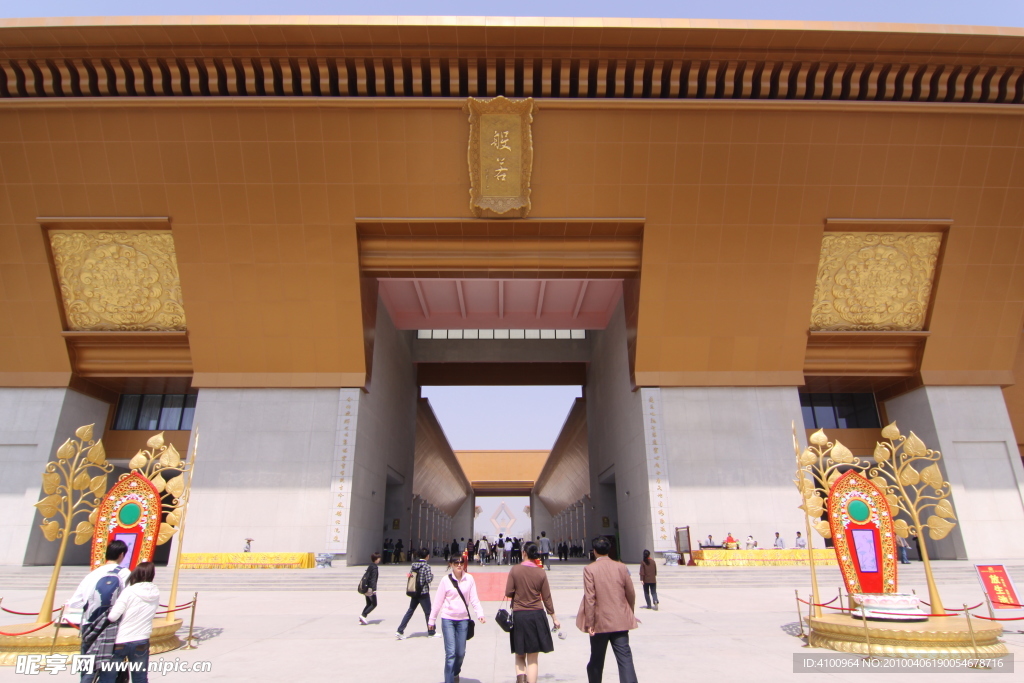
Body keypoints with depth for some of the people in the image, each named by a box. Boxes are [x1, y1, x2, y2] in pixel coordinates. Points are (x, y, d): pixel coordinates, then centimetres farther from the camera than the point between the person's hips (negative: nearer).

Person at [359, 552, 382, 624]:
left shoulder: (369, 566, 13)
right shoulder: (375, 567, -14)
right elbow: (373, 579, -22)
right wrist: (374, 589, -27)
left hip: (366, 588, 9)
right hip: (370, 588, -9)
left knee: (368, 604, 14)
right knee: (374, 604, 0)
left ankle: (361, 619, 9)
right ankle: (363, 615, -10)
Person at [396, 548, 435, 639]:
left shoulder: (413, 564, 4)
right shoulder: (426, 566, -14)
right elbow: (428, 579, -17)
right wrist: (432, 575, 2)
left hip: (414, 592, 6)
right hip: (423, 592, -6)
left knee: (410, 610, 12)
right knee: (428, 612, 8)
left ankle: (400, 631, 7)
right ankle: (431, 632, 18)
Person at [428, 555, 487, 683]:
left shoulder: (469, 579, -1)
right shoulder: (445, 580, -5)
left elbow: (474, 599, -1)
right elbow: (438, 601, 1)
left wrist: (480, 613, -14)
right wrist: (431, 619, 5)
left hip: (463, 619, 2)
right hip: (448, 619, -2)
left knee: (461, 653, 11)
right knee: (450, 653, -7)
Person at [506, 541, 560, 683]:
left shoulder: (515, 570, -8)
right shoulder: (541, 572, -4)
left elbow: (508, 593, -6)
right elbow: (547, 597, 1)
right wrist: (554, 617, 12)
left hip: (519, 615, 0)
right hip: (536, 615, 1)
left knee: (519, 655, 16)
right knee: (533, 658, 9)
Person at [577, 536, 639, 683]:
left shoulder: (589, 569, -8)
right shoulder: (621, 567, 0)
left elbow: (589, 598, -13)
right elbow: (631, 594, 7)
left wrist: (589, 623, -7)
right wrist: (629, 614, 23)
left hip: (600, 622, -1)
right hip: (620, 621, 2)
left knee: (596, 660, 15)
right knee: (625, 659, 0)